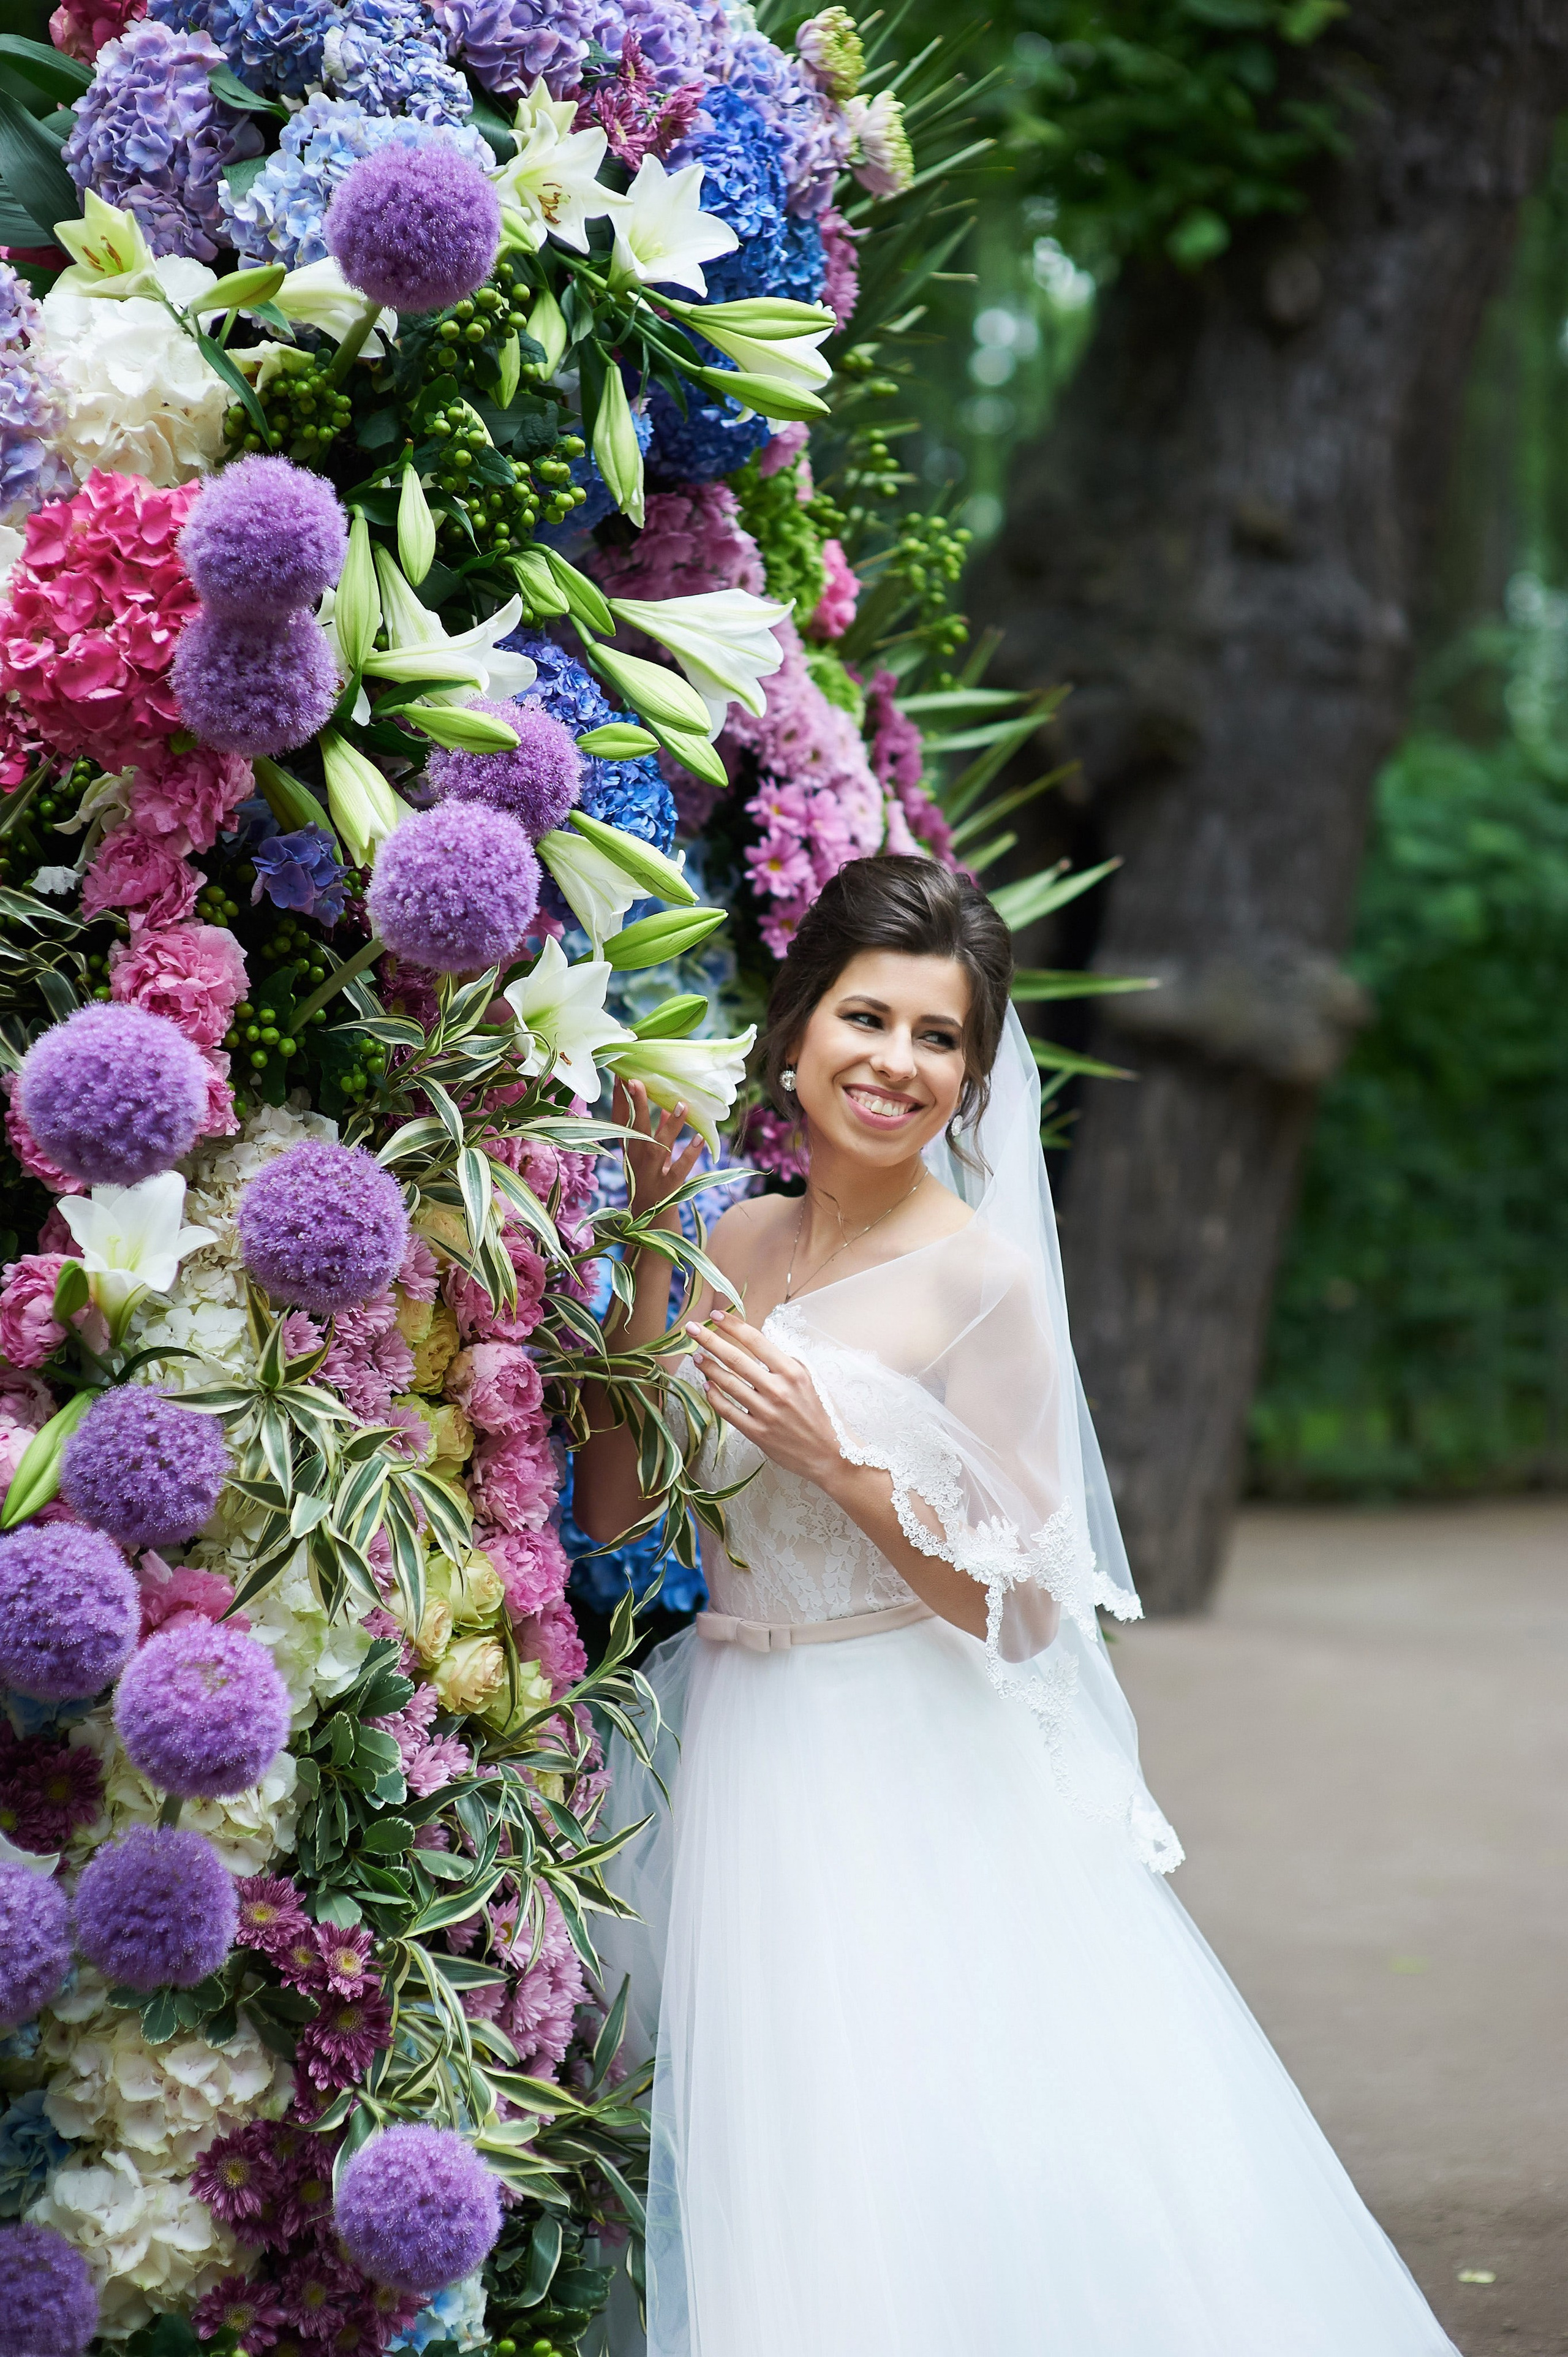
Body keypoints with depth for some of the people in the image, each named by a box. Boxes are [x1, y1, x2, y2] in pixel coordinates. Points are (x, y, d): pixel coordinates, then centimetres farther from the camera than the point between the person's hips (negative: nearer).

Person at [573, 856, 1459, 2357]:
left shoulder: (980, 1279, -10)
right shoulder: (730, 1244, 6)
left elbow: (1027, 1607, -11)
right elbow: (611, 1510, 2)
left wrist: (832, 1458, -20)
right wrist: (642, 1253, -2)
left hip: (913, 1785, -5)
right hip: (736, 1768, 5)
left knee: (928, 2201, -3)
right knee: (765, 2200, 11)